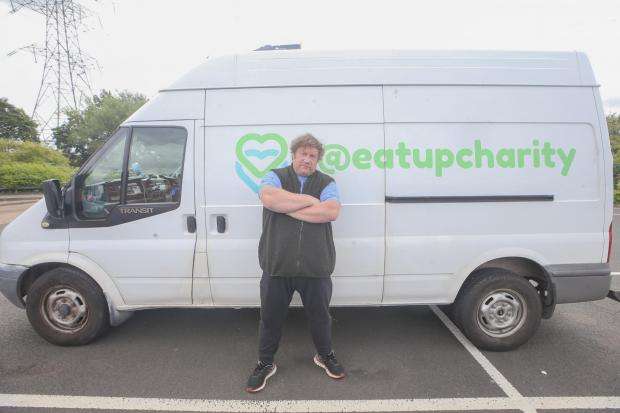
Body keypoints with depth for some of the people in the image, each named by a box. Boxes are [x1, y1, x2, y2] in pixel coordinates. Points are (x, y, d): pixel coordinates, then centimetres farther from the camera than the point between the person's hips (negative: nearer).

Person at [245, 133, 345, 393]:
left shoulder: (326, 183, 5)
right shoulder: (275, 176, 3)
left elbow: (331, 212, -14)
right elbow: (268, 198, -20)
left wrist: (289, 209, -13)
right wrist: (310, 200, -15)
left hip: (315, 267, 1)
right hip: (277, 265, 0)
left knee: (320, 315, 19)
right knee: (270, 317, 14)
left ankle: (325, 355, 45)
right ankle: (265, 364, 36)